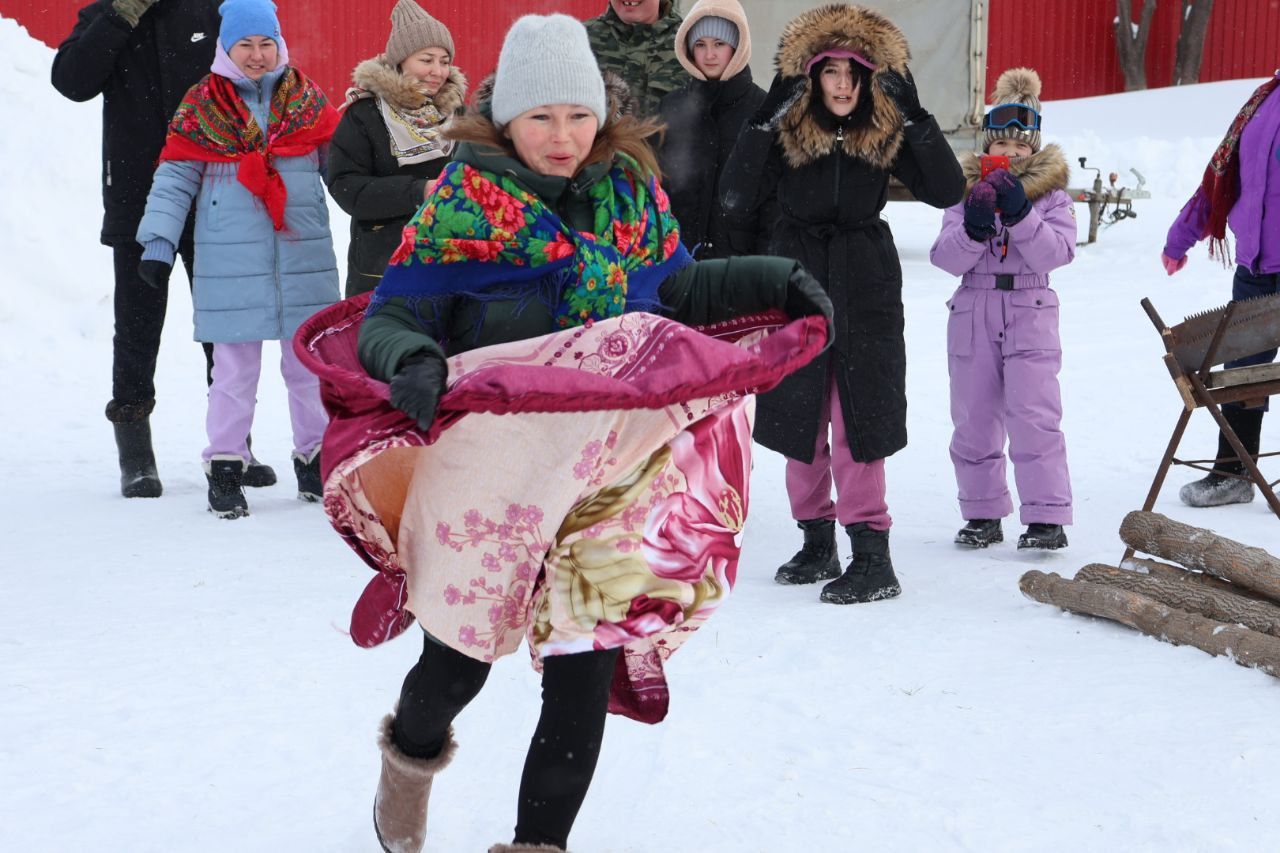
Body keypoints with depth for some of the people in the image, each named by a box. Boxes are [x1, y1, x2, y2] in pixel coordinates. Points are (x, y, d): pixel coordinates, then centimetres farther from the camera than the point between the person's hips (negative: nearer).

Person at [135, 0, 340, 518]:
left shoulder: (309, 102, 9)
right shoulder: (201, 106, 4)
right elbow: (174, 178, 3)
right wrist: (158, 243, -4)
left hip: (303, 256, 2)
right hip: (231, 259, -2)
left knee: (309, 360, 8)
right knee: (234, 365, 0)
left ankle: (316, 457, 21)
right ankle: (225, 466, 9)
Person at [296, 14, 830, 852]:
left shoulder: (630, 188, 7)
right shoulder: (465, 199, -6)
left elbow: (674, 290, 21)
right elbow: (395, 312, -8)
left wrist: (772, 281, 10)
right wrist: (407, 360, -31)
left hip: (610, 466, 3)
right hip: (492, 469, -3)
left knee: (586, 671, 2)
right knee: (463, 655, 7)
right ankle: (413, 752, 42)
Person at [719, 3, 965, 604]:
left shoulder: (886, 134, -4)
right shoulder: (785, 132, -5)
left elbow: (946, 191, -12)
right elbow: (736, 201, -15)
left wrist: (916, 116, -19)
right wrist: (763, 121, -21)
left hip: (865, 290, -2)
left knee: (857, 422, -8)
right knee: (798, 420, 10)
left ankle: (872, 557, -4)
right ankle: (816, 542, 25)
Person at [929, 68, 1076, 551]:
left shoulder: (1051, 193, 1)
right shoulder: (967, 189, 5)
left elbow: (1056, 254, -12)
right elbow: (947, 259, -3)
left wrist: (1020, 213, -22)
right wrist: (973, 226, -21)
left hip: (1030, 315, -3)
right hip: (972, 313, 3)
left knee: (1034, 418, -11)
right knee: (973, 420, 7)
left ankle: (1047, 516, -6)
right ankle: (983, 514, 19)